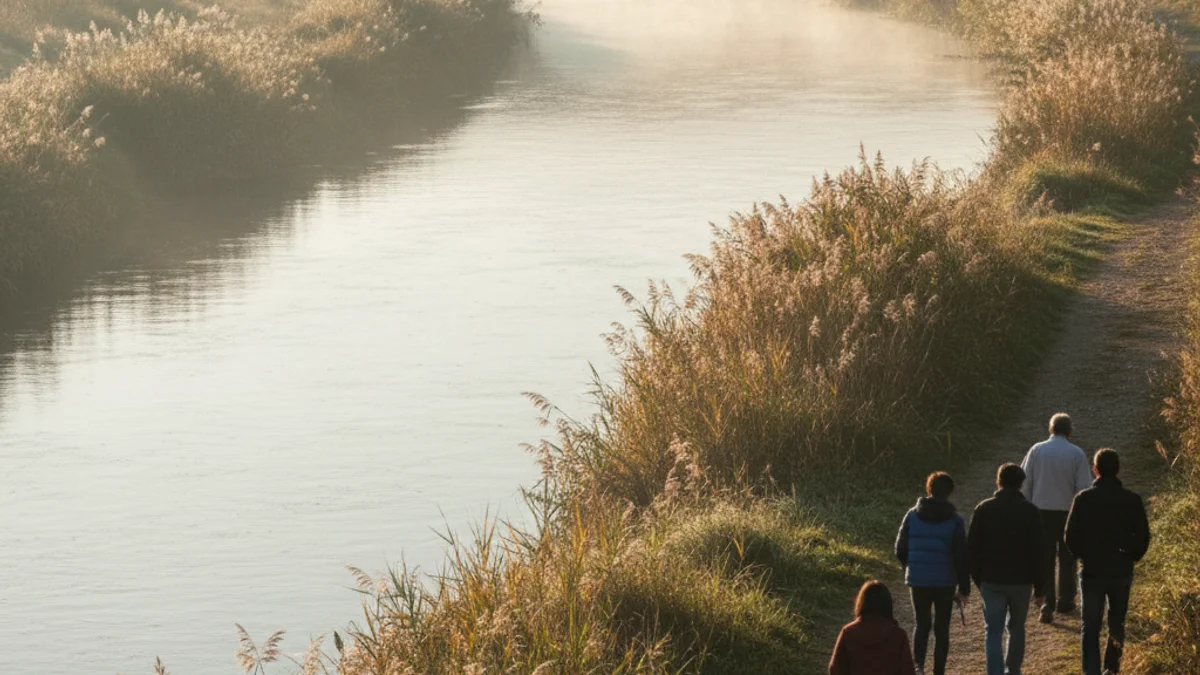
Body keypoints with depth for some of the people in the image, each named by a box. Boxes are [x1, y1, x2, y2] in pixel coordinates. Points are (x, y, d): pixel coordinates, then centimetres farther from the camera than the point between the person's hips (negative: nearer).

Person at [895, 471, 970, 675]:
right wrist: (964, 588, 0)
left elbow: (900, 549, 3)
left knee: (922, 625, 15)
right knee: (941, 629, 11)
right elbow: (961, 557, -8)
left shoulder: (912, 515, -2)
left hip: (917, 581, 2)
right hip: (945, 582, -2)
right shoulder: (954, 521, -7)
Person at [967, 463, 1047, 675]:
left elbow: (972, 548, 1)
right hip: (1021, 581, 0)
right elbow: (1038, 551, -5)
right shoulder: (1030, 511, -6)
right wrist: (1040, 586, 2)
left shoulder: (983, 509, -3)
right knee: (1017, 628, 19)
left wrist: (978, 579, 12)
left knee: (993, 633, -1)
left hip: (991, 581, 0)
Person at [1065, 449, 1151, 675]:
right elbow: (1143, 536, -3)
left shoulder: (1083, 499, -9)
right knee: (1117, 623, 20)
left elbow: (1071, 537, -6)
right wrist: (1131, 557, 13)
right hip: (1122, 571, 1)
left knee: (1090, 627, 3)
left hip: (1092, 571, -1)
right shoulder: (1131, 500, -6)